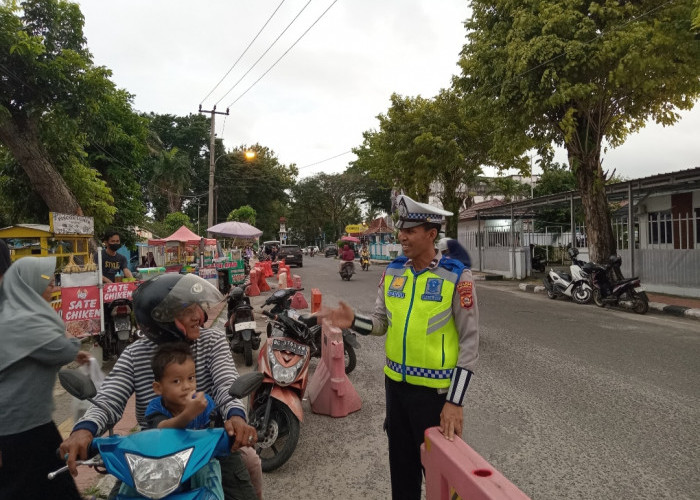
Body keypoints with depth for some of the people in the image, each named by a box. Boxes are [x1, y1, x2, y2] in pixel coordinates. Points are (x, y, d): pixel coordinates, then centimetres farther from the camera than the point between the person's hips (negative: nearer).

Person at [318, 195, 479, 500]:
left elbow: (469, 343, -13)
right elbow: (381, 323, 6)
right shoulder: (393, 272, 0)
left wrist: (455, 401, -16)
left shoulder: (456, 277, -15)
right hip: (396, 382, 5)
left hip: (435, 388, -5)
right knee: (400, 462, 22)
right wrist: (353, 321, -16)